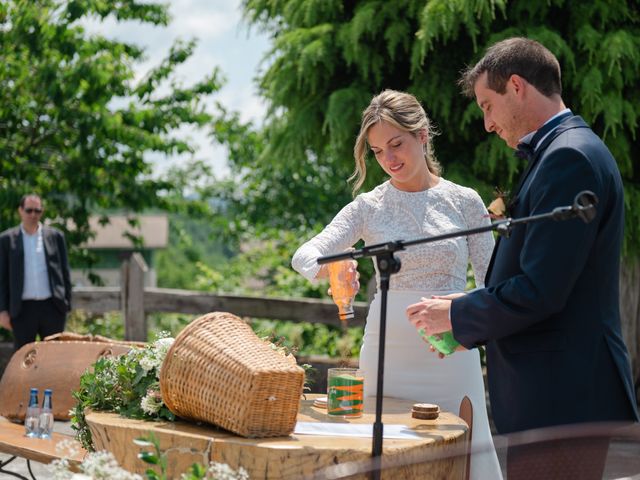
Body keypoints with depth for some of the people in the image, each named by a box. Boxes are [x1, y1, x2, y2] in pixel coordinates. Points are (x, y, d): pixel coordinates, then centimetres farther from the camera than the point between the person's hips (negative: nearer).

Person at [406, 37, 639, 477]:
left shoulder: (571, 156, -15)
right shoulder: (564, 151, 16)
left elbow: (539, 291, -21)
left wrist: (456, 315, -7)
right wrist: (468, 320, 13)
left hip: (565, 399, -10)